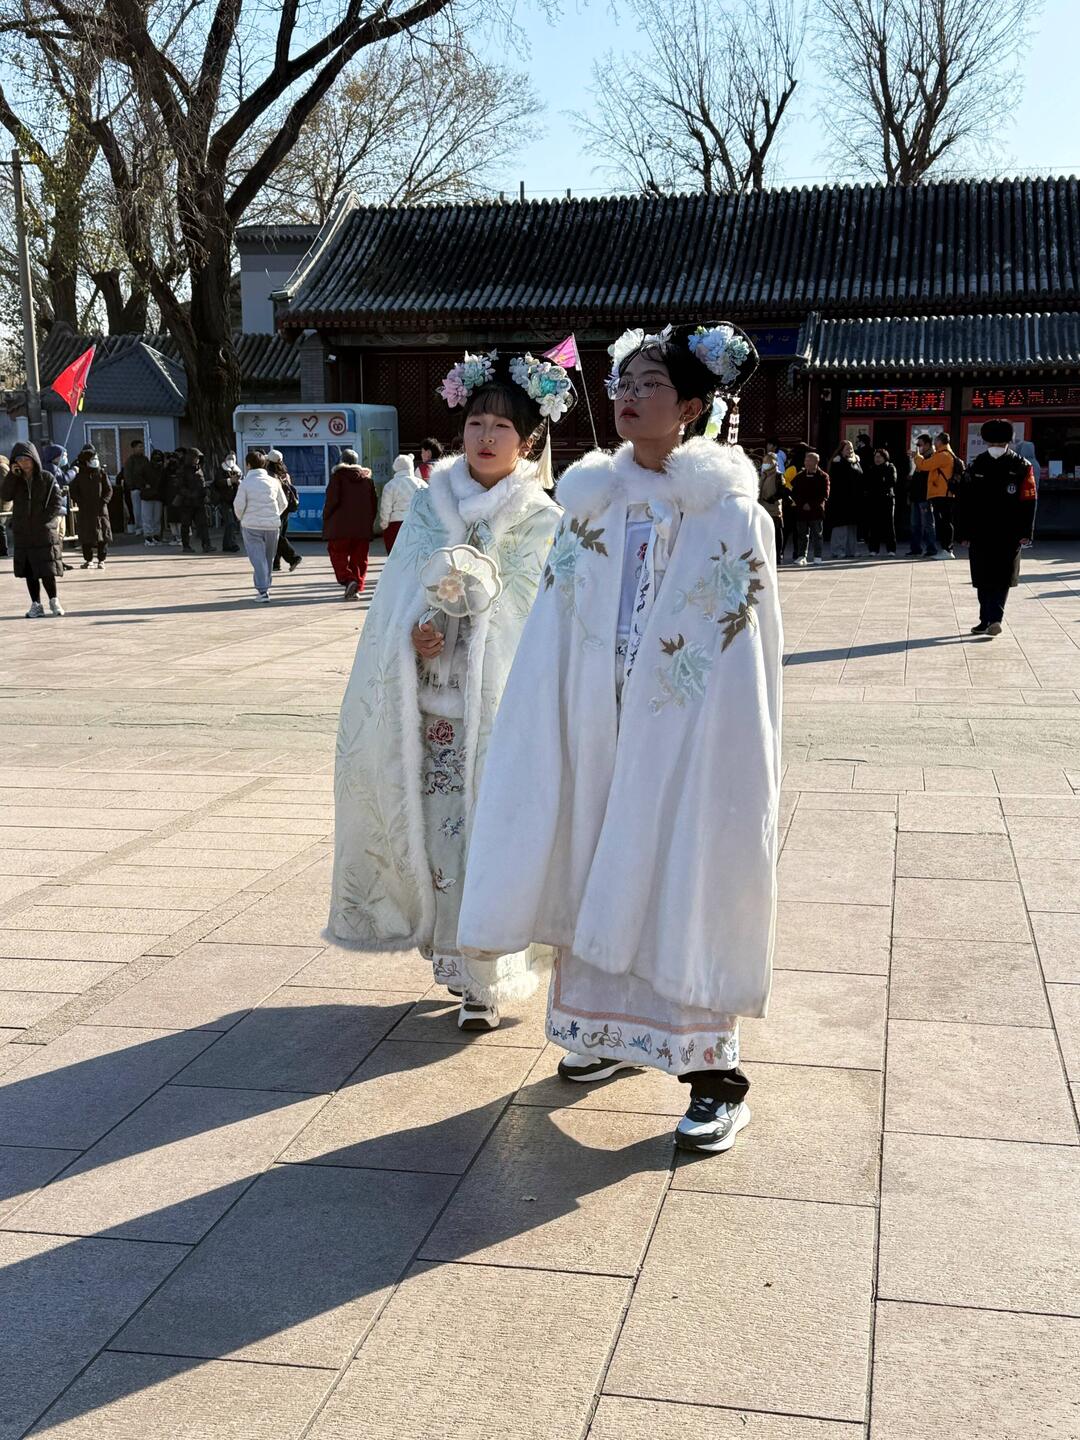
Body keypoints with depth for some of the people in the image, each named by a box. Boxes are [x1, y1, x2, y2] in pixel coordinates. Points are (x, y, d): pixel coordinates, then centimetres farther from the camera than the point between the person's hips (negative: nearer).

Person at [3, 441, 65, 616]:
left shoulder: (47, 479, -1)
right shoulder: (15, 480, 8)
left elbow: (56, 502, -5)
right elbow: (5, 496, -7)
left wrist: (41, 520, -14)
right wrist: (11, 475, -12)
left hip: (45, 532, -3)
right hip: (22, 534, 3)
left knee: (47, 569, -4)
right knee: (29, 571, 5)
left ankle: (53, 601, 13)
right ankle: (36, 604, 12)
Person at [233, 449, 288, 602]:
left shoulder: (245, 483, -9)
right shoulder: (273, 481, 3)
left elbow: (239, 505, -9)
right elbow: (283, 503, 9)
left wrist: (241, 518, 12)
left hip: (252, 526, -3)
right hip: (273, 525, 3)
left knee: (257, 558, -2)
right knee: (269, 558, 16)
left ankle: (263, 591, -11)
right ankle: (266, 586, 27)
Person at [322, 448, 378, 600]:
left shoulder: (338, 475, -4)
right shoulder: (367, 478, 11)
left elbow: (332, 499, -11)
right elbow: (374, 503, 11)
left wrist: (326, 517, 2)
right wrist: (370, 521, 17)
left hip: (341, 526, -4)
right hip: (363, 527, 4)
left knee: (338, 555, 3)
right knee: (359, 558, 9)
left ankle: (348, 580, -18)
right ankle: (356, 588, 4)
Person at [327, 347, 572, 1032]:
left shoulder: (540, 519, 1)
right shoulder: (430, 501, 11)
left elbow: (517, 609, -6)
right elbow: (400, 591, 5)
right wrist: (414, 631, -14)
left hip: (493, 696, -3)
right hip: (427, 694, 4)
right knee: (431, 821, 5)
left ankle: (484, 979, 5)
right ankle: (450, 955, 20)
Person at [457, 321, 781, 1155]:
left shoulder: (729, 509, -7)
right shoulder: (592, 500, 7)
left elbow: (749, 648, -8)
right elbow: (560, 632, 9)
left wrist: (747, 760, -11)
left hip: (690, 728, -5)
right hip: (600, 722, 5)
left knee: (692, 881, -1)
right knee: (600, 871, 13)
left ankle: (716, 1070, 10)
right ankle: (613, 1027, 33)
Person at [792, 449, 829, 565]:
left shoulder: (823, 477, 0)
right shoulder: (800, 476, 10)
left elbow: (824, 495, -5)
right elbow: (794, 494, 8)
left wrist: (811, 505, -12)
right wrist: (801, 504, -8)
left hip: (816, 511, -3)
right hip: (801, 511, 3)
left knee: (817, 535, 2)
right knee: (802, 535, 5)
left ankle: (817, 557, 6)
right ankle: (801, 556, 9)